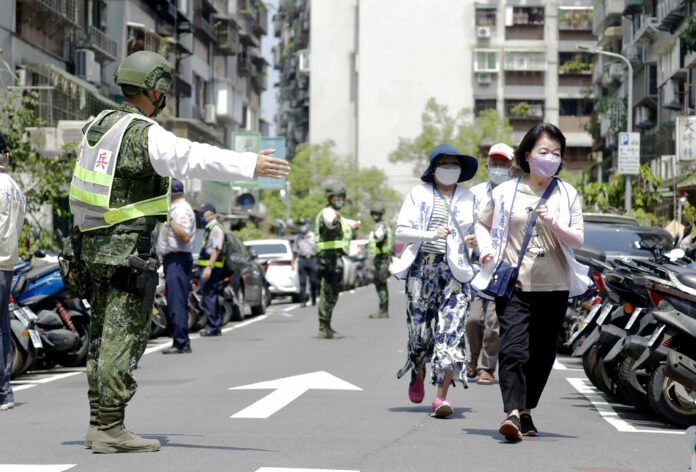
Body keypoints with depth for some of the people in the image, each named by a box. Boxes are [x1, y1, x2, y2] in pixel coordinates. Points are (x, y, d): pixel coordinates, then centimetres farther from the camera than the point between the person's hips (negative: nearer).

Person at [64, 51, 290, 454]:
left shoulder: (99, 124, 12)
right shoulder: (145, 134, -15)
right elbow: (196, 159, -27)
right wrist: (251, 166, -30)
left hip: (92, 244, 9)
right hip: (126, 249, -9)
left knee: (104, 335, 13)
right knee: (124, 336, -7)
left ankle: (99, 425, 17)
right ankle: (111, 430, -8)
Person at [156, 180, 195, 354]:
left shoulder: (181, 209, -12)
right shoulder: (175, 209, 20)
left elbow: (185, 237, -24)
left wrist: (169, 220, -24)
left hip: (178, 259, -11)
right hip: (172, 259, 11)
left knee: (177, 302, -13)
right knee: (174, 302, 11)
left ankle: (181, 343, -16)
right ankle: (181, 342, 13)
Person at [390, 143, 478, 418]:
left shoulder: (468, 199, 16)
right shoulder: (419, 194, 8)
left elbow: (474, 230, 21)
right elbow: (401, 231, 0)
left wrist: (472, 240, -3)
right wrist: (431, 235, -15)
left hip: (455, 271, 1)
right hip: (423, 268, -1)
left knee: (452, 330, -12)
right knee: (420, 326, 2)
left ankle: (441, 397, -14)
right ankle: (418, 377, 33)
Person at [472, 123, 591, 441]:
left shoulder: (567, 194, 8)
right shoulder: (506, 192, 6)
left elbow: (578, 240, 0)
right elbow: (483, 223, 20)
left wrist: (554, 226, -19)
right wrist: (486, 249, 1)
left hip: (554, 287, 2)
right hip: (513, 284, -2)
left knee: (542, 354, 7)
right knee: (513, 349, -17)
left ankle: (526, 411, 22)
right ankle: (512, 414, -27)